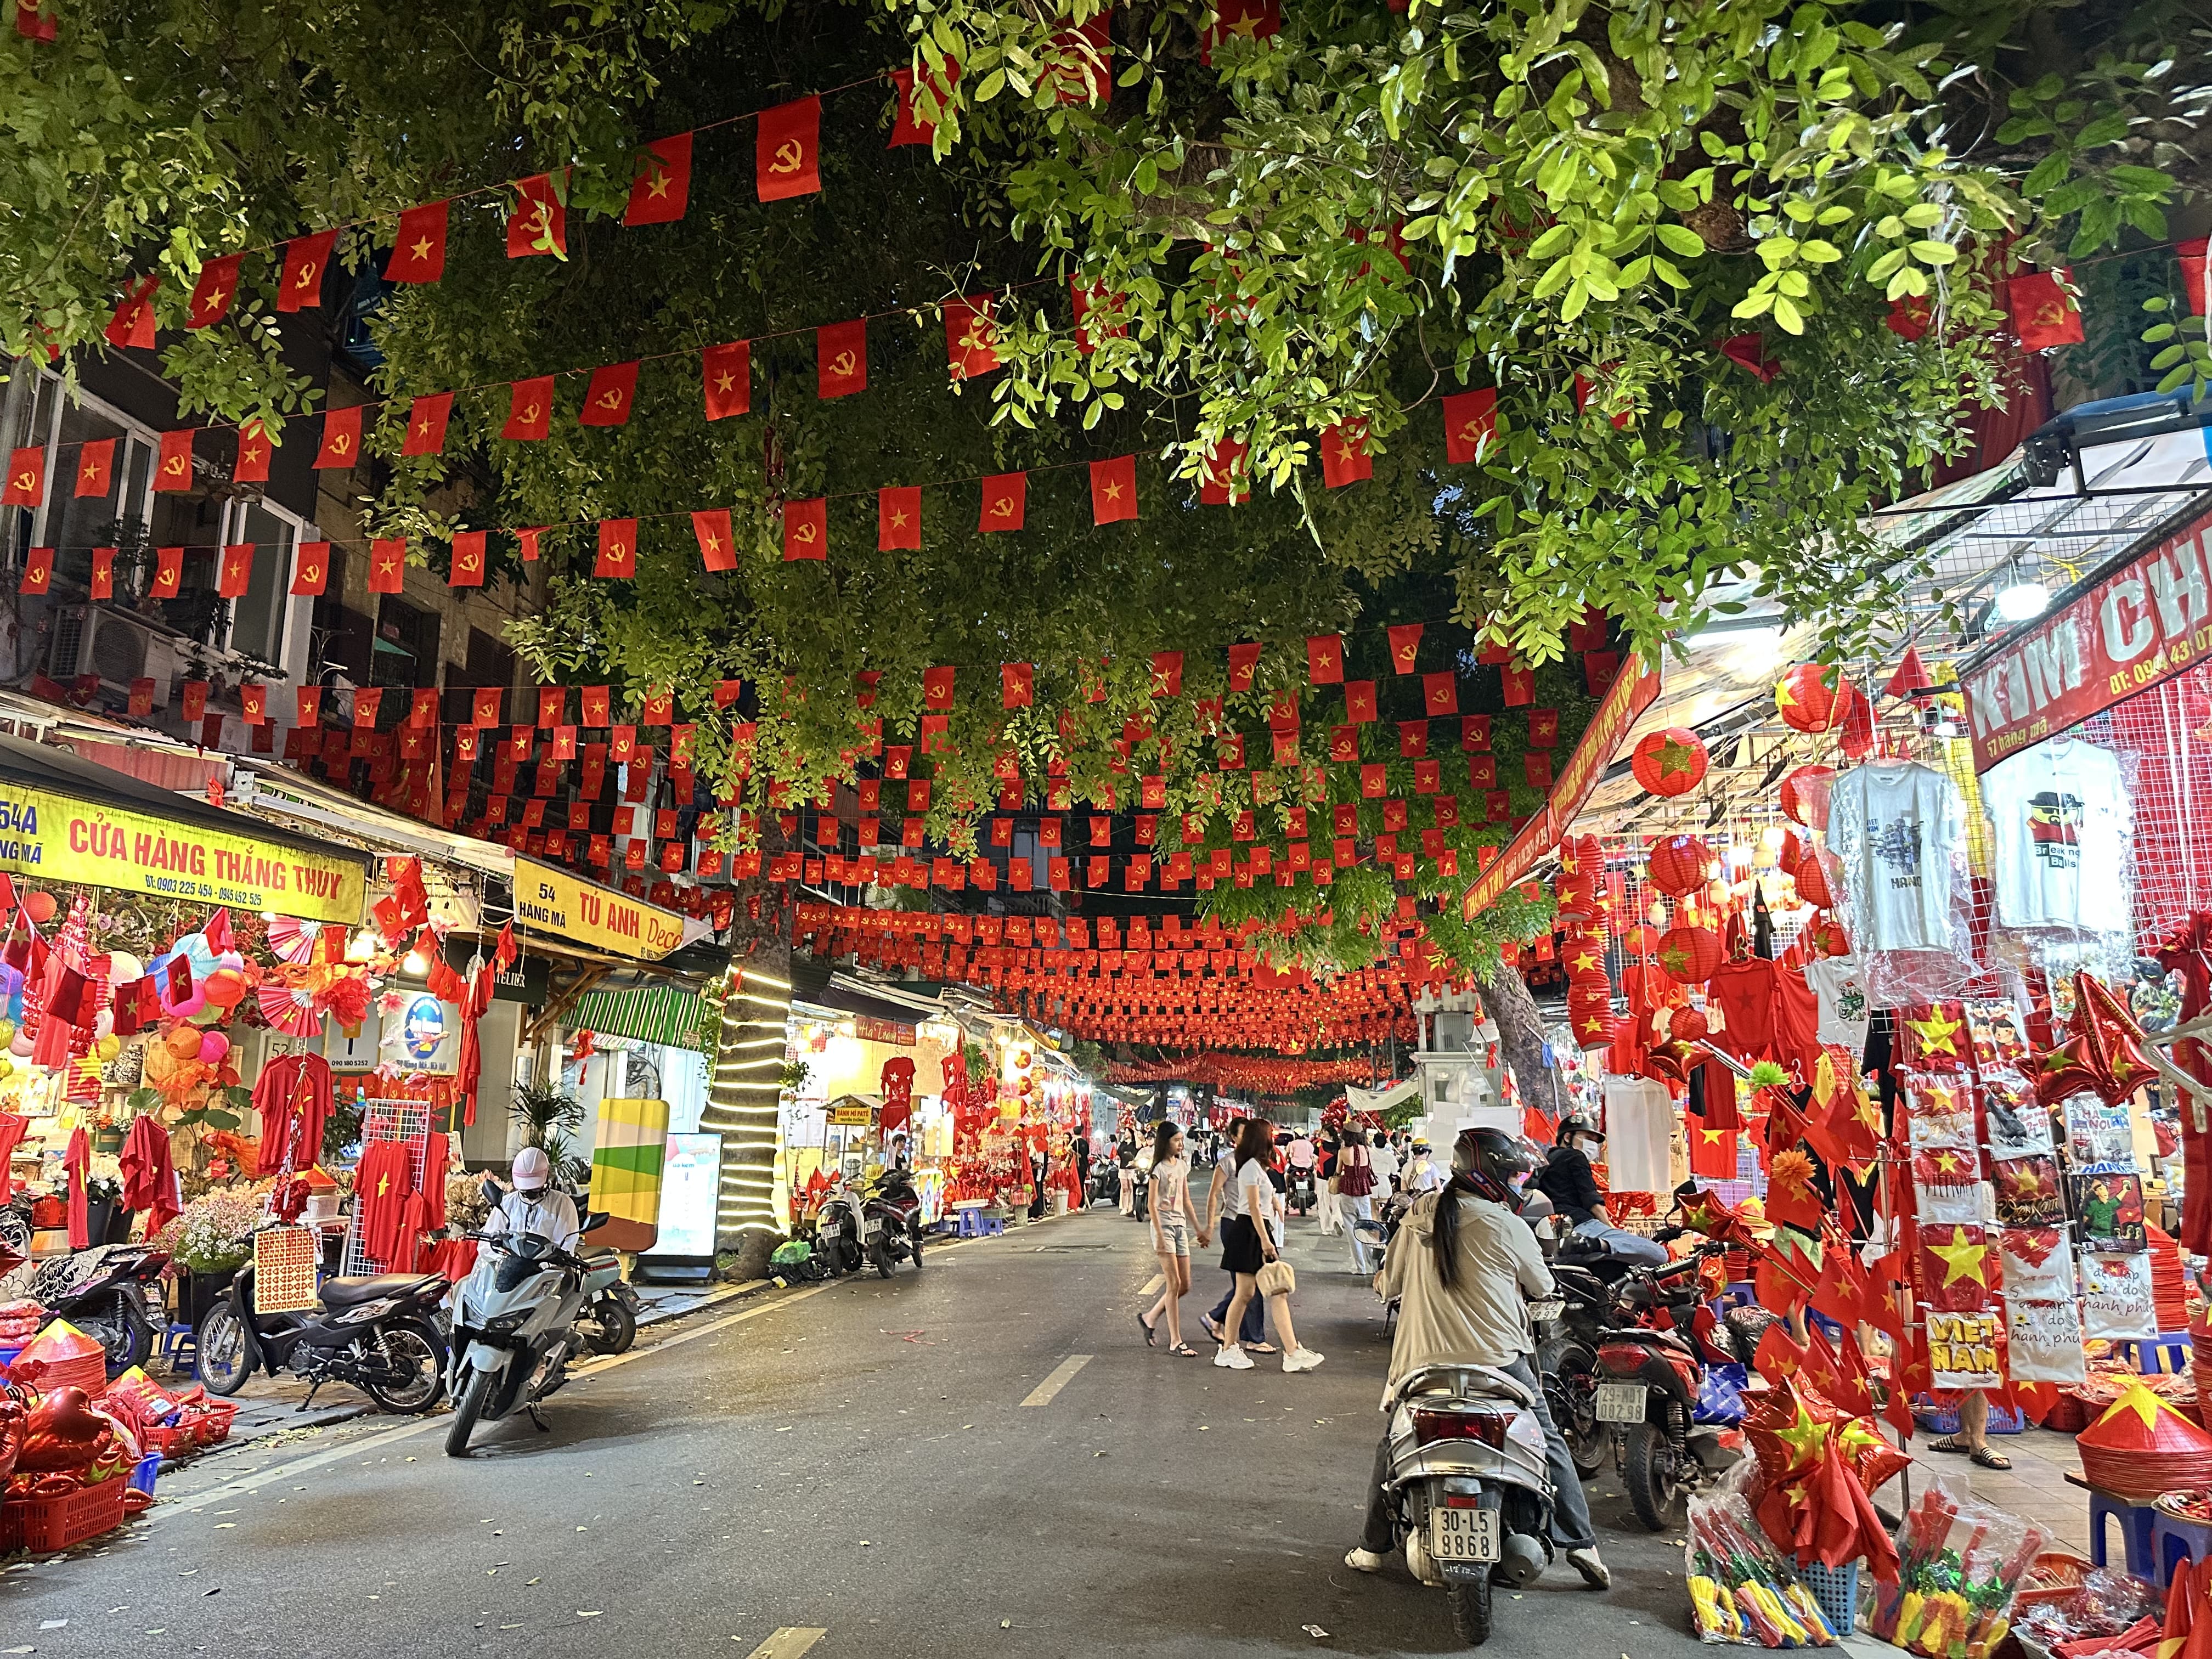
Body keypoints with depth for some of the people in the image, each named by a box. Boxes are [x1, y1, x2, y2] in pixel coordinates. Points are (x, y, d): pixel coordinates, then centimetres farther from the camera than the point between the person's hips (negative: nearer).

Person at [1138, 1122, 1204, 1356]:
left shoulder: (1182, 1165, 12)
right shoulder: (1159, 1168, -9)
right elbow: (1152, 1204, -12)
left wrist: (1198, 1230, 17)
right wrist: (1160, 1236, -18)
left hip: (1181, 1226, 7)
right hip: (1164, 1225, -7)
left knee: (1185, 1286, 6)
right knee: (1174, 1283, -9)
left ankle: (1150, 1317, 25)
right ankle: (1175, 1341, -4)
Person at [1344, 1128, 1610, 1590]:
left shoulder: (1418, 1214, 3)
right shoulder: (1506, 1224, -8)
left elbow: (1388, 1284, 10)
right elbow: (1542, 1285, 7)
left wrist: (1385, 1285, 34)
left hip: (1423, 1360, 3)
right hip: (1499, 1360, -3)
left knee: (1393, 1445, 20)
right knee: (1549, 1444, 15)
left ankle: (1372, 1547, 21)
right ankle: (1582, 1547, 16)